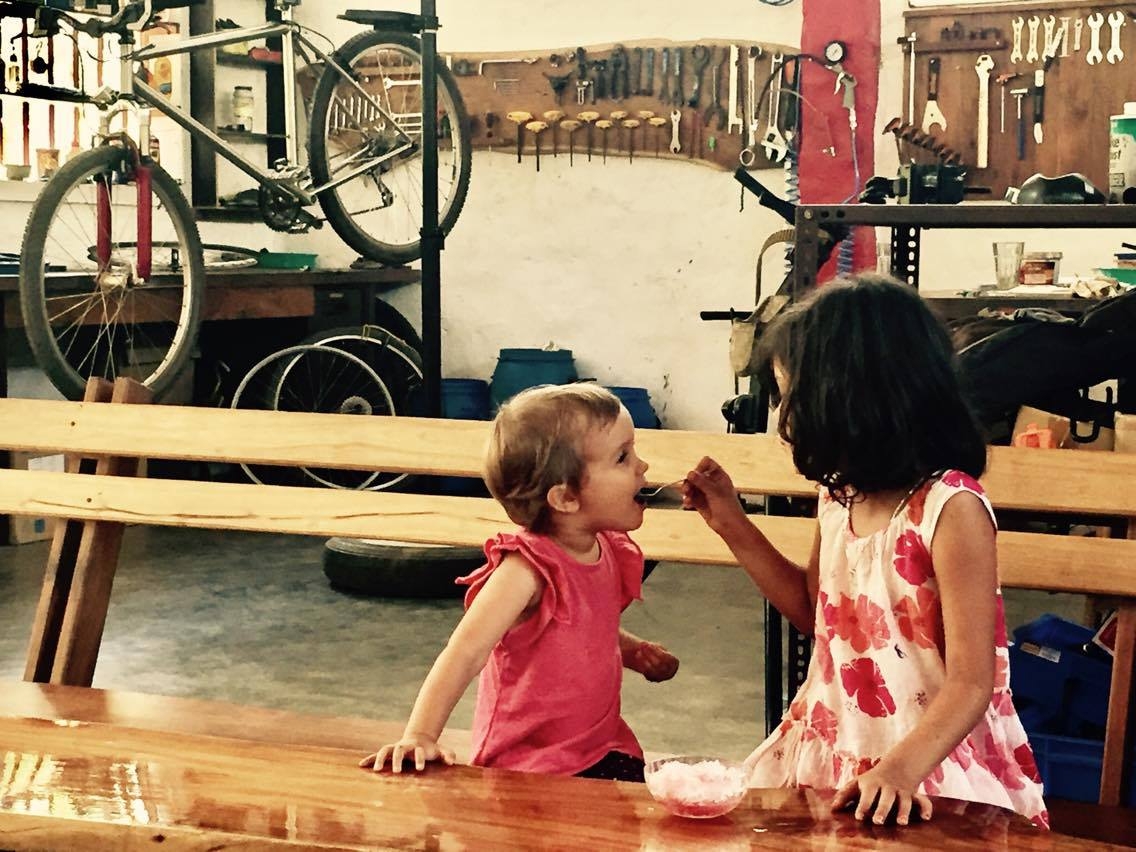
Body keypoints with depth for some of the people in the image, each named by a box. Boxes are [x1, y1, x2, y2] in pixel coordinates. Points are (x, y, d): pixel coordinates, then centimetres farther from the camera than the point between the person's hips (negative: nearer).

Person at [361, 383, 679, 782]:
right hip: (526, 764, -7)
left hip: (603, 750, 7)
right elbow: (465, 654, -28)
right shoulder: (529, 569, -21)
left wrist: (636, 651, 6)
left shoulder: (610, 553, 4)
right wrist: (419, 736, -37)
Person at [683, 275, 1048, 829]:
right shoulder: (839, 494, 4)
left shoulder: (951, 510, -19)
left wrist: (901, 769, -33)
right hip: (832, 749, 7)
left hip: (930, 758, -7)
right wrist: (733, 526, 14)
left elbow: (970, 686, -19)